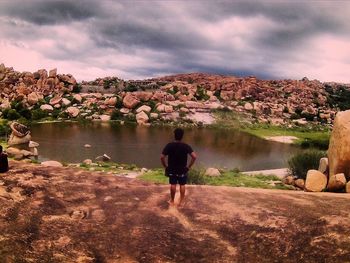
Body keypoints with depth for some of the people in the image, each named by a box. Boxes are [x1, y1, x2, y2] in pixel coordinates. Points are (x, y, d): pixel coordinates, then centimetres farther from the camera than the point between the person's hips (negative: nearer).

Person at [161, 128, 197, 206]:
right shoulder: (186, 146, -14)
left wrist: (165, 166, -3)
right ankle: (181, 201, 22)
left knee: (173, 185, 15)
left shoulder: (169, 145, -14)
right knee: (182, 185, 14)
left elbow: (162, 157, -17)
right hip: (182, 169, -1)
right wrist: (189, 166, -9)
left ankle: (172, 201, 28)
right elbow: (194, 156, -21)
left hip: (172, 169, 1)